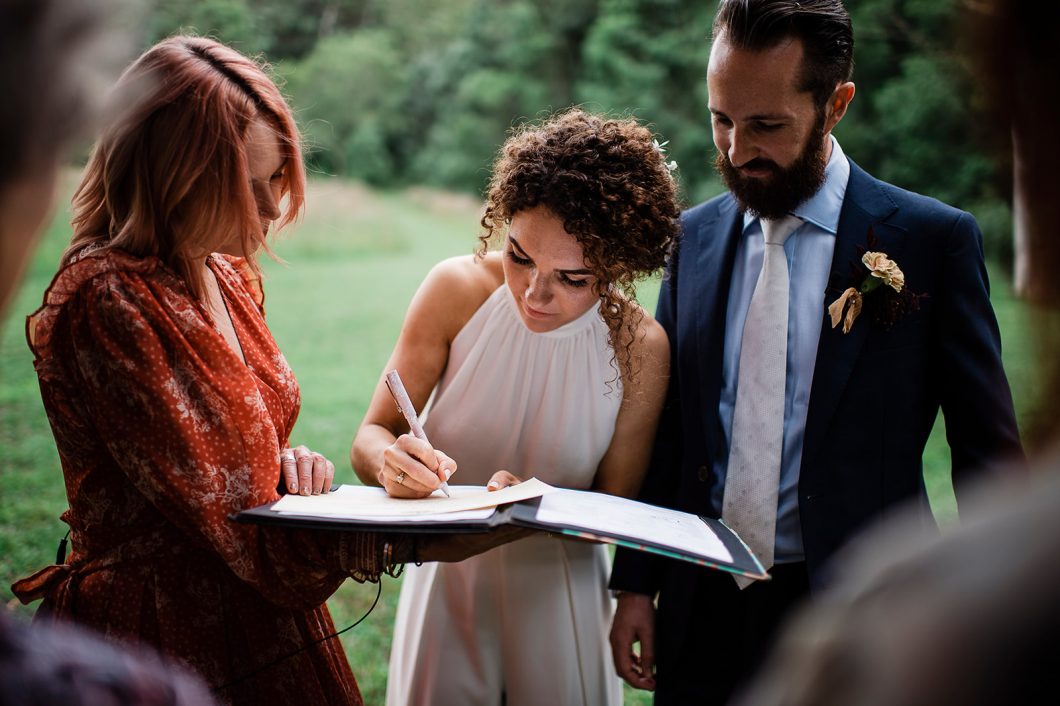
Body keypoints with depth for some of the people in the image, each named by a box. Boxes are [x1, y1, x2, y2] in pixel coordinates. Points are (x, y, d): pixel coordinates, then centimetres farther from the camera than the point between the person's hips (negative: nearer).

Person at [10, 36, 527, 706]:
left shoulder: (227, 273, 5)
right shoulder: (107, 302, -23)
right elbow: (222, 512, -24)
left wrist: (287, 462, -8)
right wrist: (419, 541, -28)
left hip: (260, 623, 8)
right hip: (168, 641, -8)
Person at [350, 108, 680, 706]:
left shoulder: (640, 347, -19)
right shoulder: (457, 289, -17)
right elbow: (371, 435, -11)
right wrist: (389, 460, -34)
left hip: (558, 596, 0)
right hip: (445, 581, 1)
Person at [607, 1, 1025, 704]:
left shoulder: (936, 240, -7)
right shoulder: (694, 236, 5)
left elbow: (987, 455, -5)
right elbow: (666, 427, 8)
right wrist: (635, 585, 5)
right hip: (702, 612, 3)